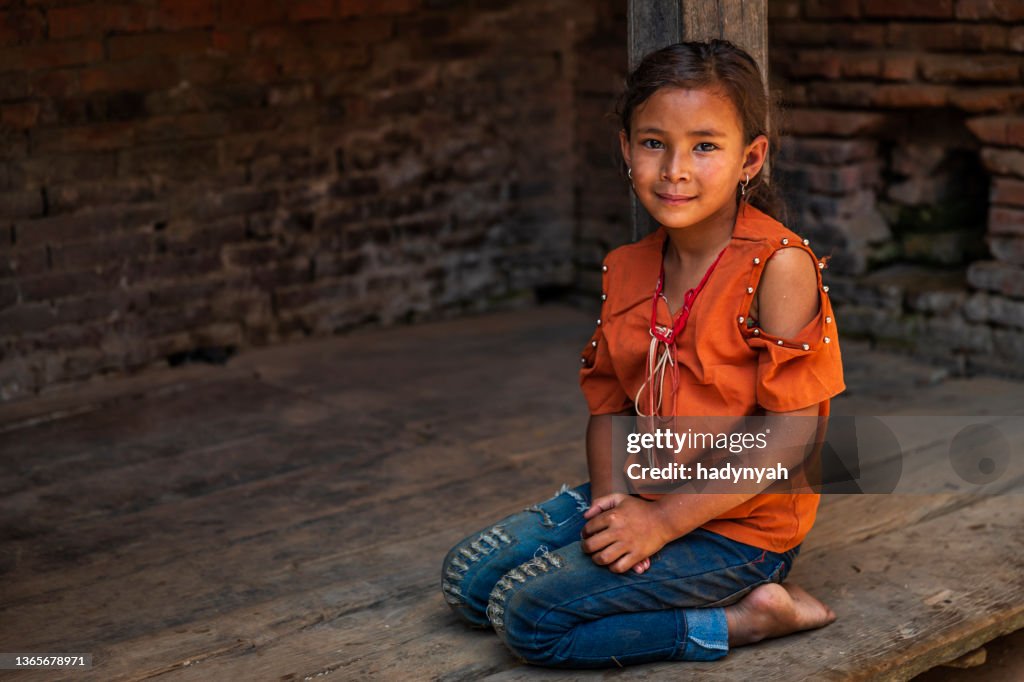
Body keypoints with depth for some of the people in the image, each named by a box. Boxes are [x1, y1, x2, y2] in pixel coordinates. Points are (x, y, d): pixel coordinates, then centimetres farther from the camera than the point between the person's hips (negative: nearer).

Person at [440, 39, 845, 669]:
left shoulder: (779, 266, -18)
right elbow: (610, 404, 10)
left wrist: (665, 521, -20)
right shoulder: (626, 270, 4)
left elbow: (792, 432, -20)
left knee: (529, 617, -16)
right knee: (468, 580, 0)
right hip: (642, 496, 8)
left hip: (734, 527, -8)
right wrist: (609, 497, -11)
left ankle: (743, 619, -5)